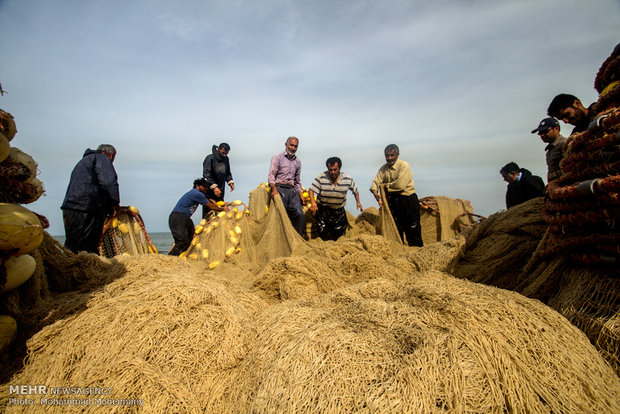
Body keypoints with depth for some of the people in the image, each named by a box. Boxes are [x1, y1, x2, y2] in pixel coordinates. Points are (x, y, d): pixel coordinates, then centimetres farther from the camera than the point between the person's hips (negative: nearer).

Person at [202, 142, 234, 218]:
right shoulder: (210, 158, -13)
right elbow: (206, 175, -18)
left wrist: (230, 182, 1)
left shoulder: (226, 159, 7)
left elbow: (227, 173, 18)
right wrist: (214, 187, -25)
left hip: (220, 190, 6)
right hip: (209, 189, -6)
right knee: (208, 210, -2)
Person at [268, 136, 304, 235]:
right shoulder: (277, 158, 3)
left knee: (299, 214, -7)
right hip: (279, 189, -4)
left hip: (292, 190, 4)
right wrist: (274, 189, -21)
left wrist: (300, 194, 15)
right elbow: (271, 176, -6)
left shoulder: (297, 161, 18)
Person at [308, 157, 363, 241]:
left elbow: (355, 190, 10)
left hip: (339, 211, 2)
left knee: (339, 234, 6)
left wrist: (358, 202, 2)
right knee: (323, 235, -2)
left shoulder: (348, 179, -7)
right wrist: (313, 203, -29)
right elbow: (311, 190, -14)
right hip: (323, 209, -1)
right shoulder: (321, 177, -14)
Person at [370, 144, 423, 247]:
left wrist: (386, 185, -8)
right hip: (393, 200, 5)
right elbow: (376, 182, 0)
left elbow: (400, 185, -22)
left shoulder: (404, 165, -12)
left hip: (408, 200, -5)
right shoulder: (383, 168, 7)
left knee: (412, 228, 1)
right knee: (396, 228, 12)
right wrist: (375, 192, -20)